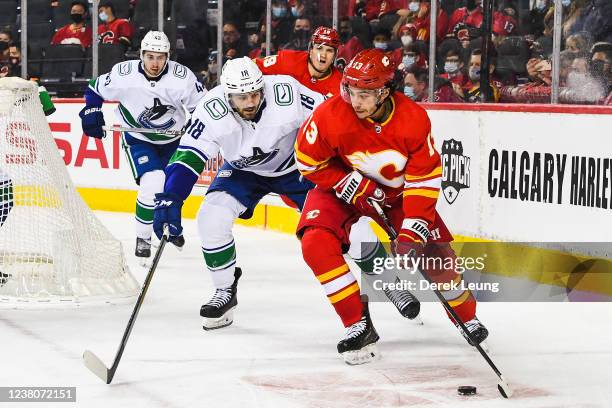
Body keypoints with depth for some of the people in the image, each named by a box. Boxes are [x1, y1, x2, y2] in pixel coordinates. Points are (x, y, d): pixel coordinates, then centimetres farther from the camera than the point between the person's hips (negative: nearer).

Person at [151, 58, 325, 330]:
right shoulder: (212, 110, -29)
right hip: (244, 171, 1)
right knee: (211, 217, -19)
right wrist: (169, 201, -34)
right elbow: (188, 156, -26)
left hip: (296, 166, -1)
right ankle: (225, 291, 0)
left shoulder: (286, 92, -33)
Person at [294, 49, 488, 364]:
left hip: (398, 190, 1)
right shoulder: (330, 115, -30)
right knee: (316, 243, -25)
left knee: (435, 252, -4)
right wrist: (351, 185, -22)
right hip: (342, 185, -1)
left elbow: (424, 179, -19)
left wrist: (413, 230, -27)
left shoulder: (413, 119, -26)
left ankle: (467, 317, 26)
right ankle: (359, 326, -15)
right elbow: (309, 162, -13)